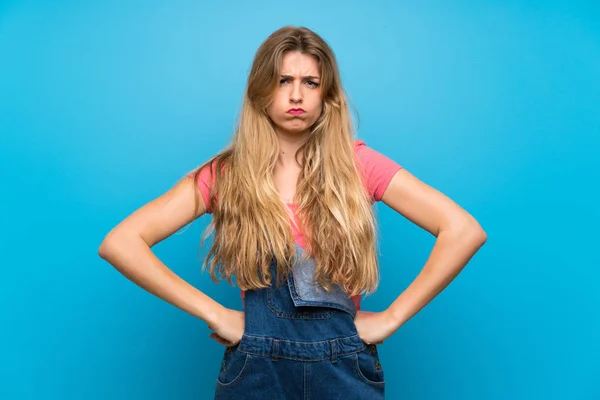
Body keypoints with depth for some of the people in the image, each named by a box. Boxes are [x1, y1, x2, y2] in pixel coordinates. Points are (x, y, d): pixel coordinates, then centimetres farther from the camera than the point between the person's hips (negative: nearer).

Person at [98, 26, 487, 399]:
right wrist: (214, 313, -13)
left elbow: (464, 231, -9)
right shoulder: (225, 174, -4)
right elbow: (119, 243, -10)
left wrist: (392, 317, -11)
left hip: (345, 368, 1)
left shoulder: (357, 163, -5)